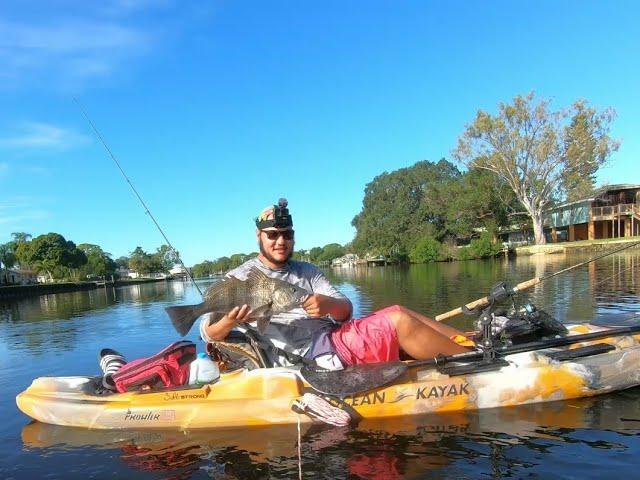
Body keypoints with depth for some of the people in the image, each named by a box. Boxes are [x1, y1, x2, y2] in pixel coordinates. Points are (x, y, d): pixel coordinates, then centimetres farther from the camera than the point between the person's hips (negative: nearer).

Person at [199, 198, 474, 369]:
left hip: (335, 335, 7)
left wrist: (329, 305, -17)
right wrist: (228, 322, -23)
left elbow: (346, 310, 7)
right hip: (313, 352, -7)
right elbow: (207, 332, 0)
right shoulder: (240, 278, 5)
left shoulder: (307, 272, 18)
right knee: (398, 320, -19)